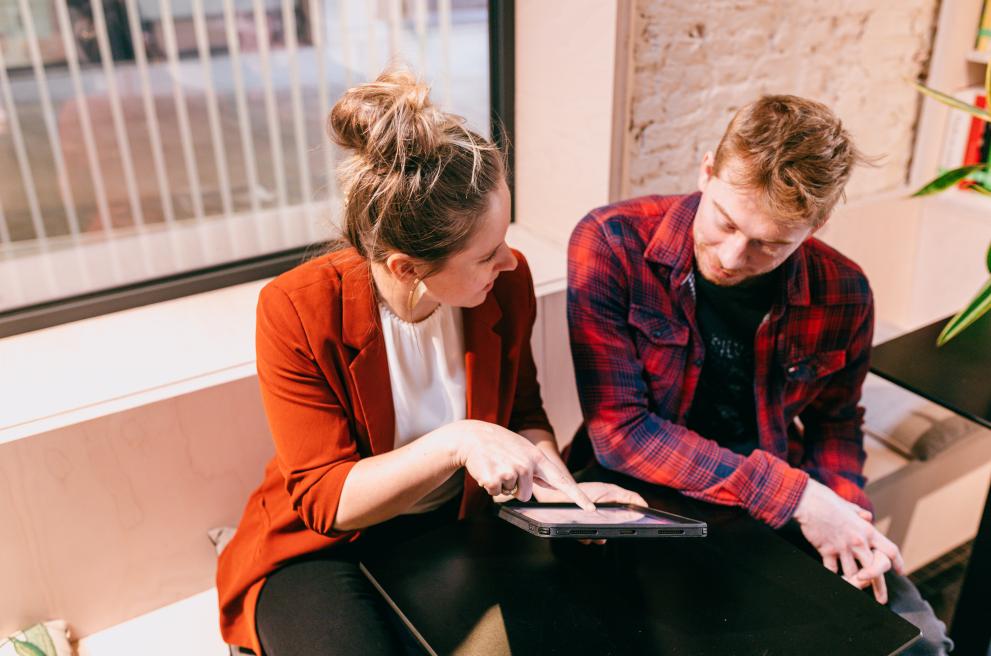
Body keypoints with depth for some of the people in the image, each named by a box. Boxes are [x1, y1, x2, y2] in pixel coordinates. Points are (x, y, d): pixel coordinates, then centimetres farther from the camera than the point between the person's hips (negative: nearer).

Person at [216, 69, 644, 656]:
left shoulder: (508, 282, -13)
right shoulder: (296, 312, -23)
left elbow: (523, 414, 3)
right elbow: (323, 498, -20)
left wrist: (563, 488, -18)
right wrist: (456, 443, -35)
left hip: (463, 521, 3)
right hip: (327, 547, -3)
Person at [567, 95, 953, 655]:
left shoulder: (841, 294, -9)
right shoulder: (611, 245, -22)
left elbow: (834, 420, 9)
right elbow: (618, 429, -25)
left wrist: (843, 511, -12)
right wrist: (790, 494, -24)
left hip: (779, 513, 4)